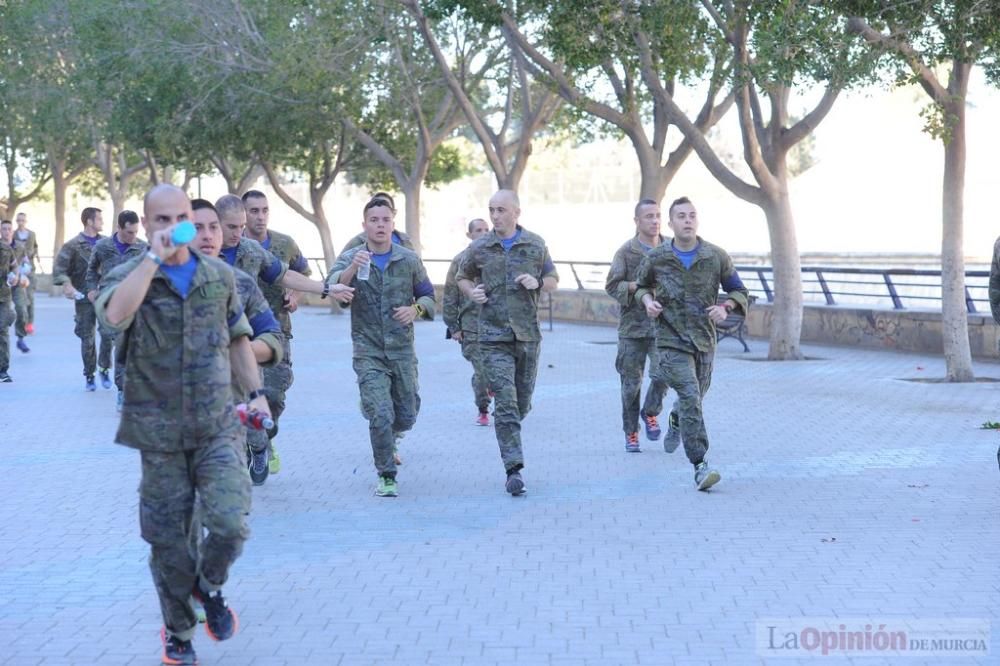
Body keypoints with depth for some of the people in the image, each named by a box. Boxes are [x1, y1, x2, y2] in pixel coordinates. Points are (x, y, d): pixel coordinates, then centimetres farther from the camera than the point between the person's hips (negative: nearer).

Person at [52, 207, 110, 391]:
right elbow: (59, 268, -7)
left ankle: (104, 369, 10)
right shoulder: (73, 245, -2)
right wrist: (66, 283, -23)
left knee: (108, 332, -9)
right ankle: (89, 375, 18)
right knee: (87, 338, 5)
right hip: (84, 298, -2)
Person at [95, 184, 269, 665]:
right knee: (168, 540, 7)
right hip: (159, 432, -1)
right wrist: (156, 256, -26)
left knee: (231, 524, -15)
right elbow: (115, 314, -29)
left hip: (217, 426, 1)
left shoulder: (220, 276, 6)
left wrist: (255, 392, 9)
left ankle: (209, 586, 18)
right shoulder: (127, 276, -4)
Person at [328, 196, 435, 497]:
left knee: (406, 417, 12)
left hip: (402, 350, 3)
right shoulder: (351, 258, -4)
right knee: (381, 416, -12)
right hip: (369, 352, -3)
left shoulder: (409, 260, 2)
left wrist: (416, 309, -11)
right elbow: (332, 287, -21)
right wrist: (352, 268, -40)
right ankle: (386, 477, 4)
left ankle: (387, 440, 46)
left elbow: (428, 296, 11)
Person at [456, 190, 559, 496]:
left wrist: (537, 283, -7)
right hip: (494, 336, -2)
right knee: (505, 402, -11)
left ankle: (507, 438, 41)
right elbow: (462, 277, 18)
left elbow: (553, 280, 15)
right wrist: (471, 291, -4)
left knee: (522, 402, 10)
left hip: (528, 334, 2)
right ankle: (514, 469, -13)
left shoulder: (536, 245, 6)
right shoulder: (479, 248, 3)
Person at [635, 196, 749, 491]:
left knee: (695, 397, 18)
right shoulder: (656, 259, -3)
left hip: (704, 339, 3)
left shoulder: (716, 256, -3)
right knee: (690, 398, -18)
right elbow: (642, 286, 17)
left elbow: (738, 291, 7)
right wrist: (647, 300, -5)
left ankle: (676, 419, 54)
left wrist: (725, 307, -13)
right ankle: (700, 467, -20)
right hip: (672, 340, -3)